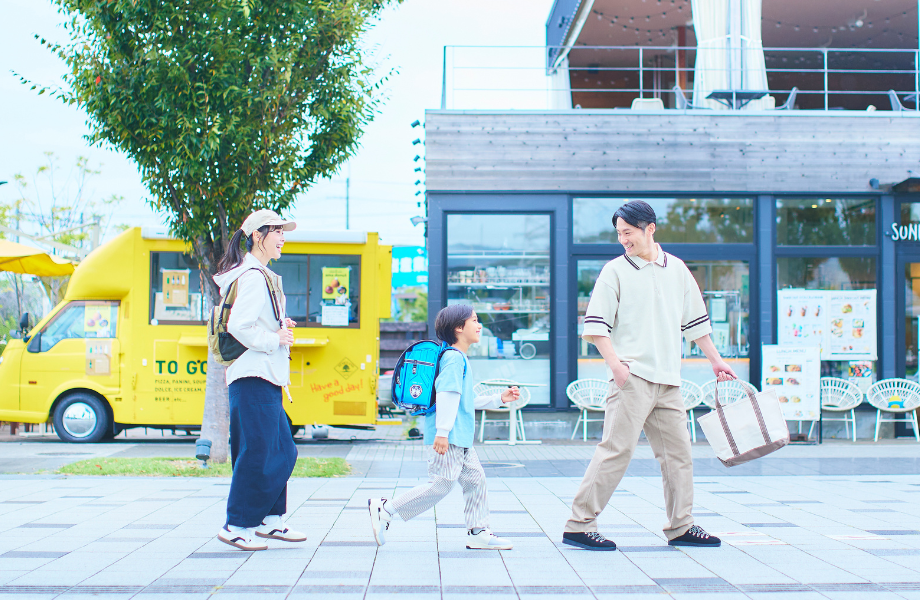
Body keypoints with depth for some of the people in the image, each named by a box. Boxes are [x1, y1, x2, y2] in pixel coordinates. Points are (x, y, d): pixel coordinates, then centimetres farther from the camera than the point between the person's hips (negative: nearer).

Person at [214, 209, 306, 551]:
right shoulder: (252, 277, -12)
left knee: (283, 451, 12)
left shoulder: (262, 277, 20)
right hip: (254, 377, -11)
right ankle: (236, 526, 0)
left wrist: (278, 327, 10)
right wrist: (275, 340, -12)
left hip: (265, 379, 11)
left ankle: (270, 519, 19)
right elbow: (239, 326, -21)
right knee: (257, 453, -7)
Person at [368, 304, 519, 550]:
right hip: (448, 438, -10)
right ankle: (385, 509, -4)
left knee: (475, 479, 8)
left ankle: (478, 532, 13)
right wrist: (442, 432, -28)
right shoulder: (454, 358, -12)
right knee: (440, 485, -9)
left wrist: (499, 399, 27)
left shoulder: (460, 359, 22)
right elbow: (446, 394, -21)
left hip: (461, 438, 10)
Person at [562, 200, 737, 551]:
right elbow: (595, 326, -5)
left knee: (678, 450, 8)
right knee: (617, 449, -12)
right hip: (631, 376, -5)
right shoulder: (615, 271, 0)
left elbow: (694, 321, 22)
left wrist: (715, 360, 20)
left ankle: (680, 527, 18)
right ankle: (579, 525, -9)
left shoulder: (676, 269, 14)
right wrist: (615, 363, -17)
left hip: (668, 378, 5)